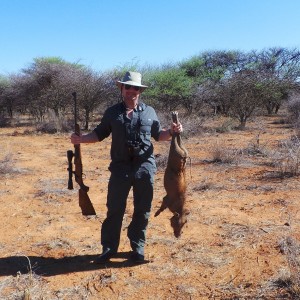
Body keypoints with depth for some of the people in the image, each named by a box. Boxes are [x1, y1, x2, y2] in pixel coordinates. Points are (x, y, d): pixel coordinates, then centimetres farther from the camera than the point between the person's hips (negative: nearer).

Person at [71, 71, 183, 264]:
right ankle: (109, 248, 17)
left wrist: (172, 132, -6)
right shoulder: (112, 112, 7)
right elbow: (99, 134, 9)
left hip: (145, 168, 1)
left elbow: (158, 135, 13)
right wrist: (81, 139, -6)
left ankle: (138, 247, 23)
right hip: (120, 168, 0)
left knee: (142, 210, 8)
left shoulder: (149, 112, 8)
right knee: (115, 209, 3)